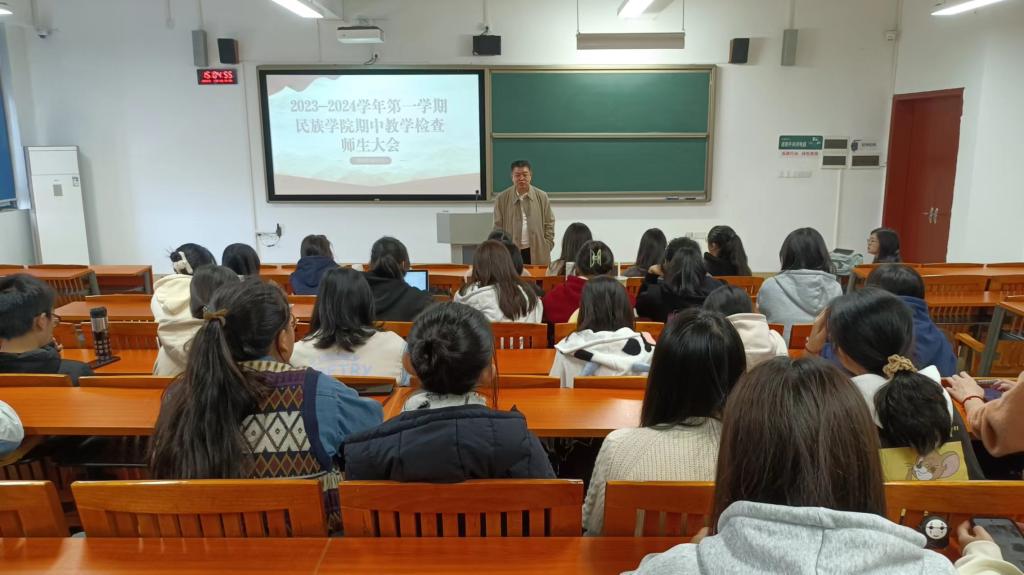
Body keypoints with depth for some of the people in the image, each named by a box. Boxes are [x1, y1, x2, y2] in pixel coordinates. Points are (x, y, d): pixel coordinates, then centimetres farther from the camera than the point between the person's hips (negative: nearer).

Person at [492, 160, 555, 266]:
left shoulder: (542, 197, 3)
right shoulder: (502, 198, 0)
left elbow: (549, 224, 7)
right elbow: (498, 226, 4)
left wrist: (547, 248, -1)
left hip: (537, 254, 1)